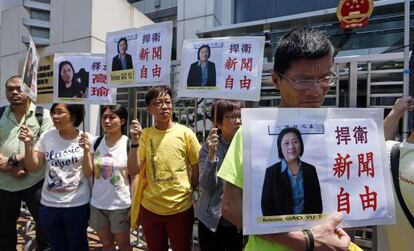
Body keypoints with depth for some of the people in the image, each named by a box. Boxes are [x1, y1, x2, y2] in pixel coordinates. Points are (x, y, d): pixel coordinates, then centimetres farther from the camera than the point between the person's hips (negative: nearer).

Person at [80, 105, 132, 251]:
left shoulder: (129, 144, -12)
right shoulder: (97, 142, 0)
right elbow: (88, 173, 1)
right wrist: (86, 150, -12)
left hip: (120, 205, -4)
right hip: (98, 204, 4)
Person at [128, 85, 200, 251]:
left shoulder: (185, 133, -7)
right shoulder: (144, 135, -1)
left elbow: (197, 168, 1)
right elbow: (133, 171, -6)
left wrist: (189, 192, 3)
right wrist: (135, 141, -15)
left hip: (181, 208, -2)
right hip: (150, 208, 2)